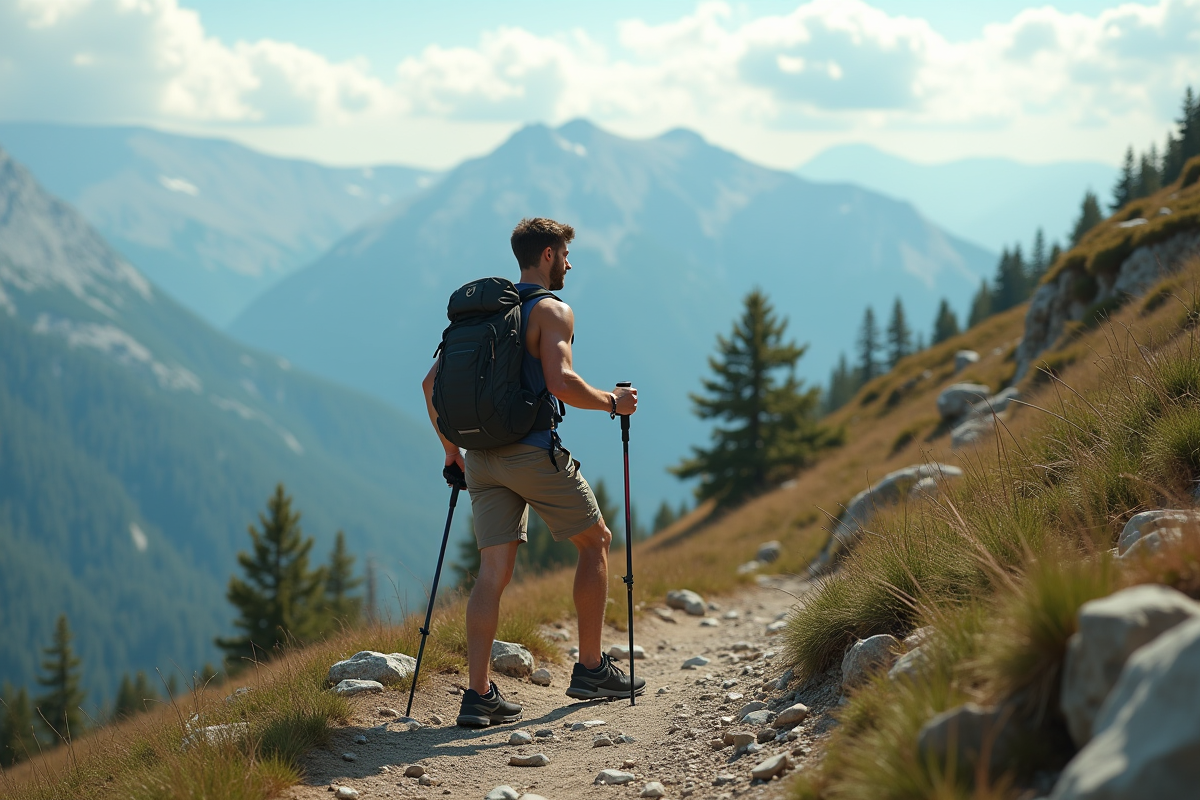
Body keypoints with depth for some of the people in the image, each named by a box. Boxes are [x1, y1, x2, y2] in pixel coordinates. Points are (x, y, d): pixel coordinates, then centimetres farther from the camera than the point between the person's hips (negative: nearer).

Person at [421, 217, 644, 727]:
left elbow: (432, 382, 15)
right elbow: (561, 383, -21)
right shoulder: (552, 310, -5)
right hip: (533, 450, -6)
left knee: (494, 571, 2)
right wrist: (612, 403, -5)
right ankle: (591, 669, 15)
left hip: (483, 455, 6)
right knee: (596, 542, 13)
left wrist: (451, 449, 20)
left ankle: (479, 695, -7)